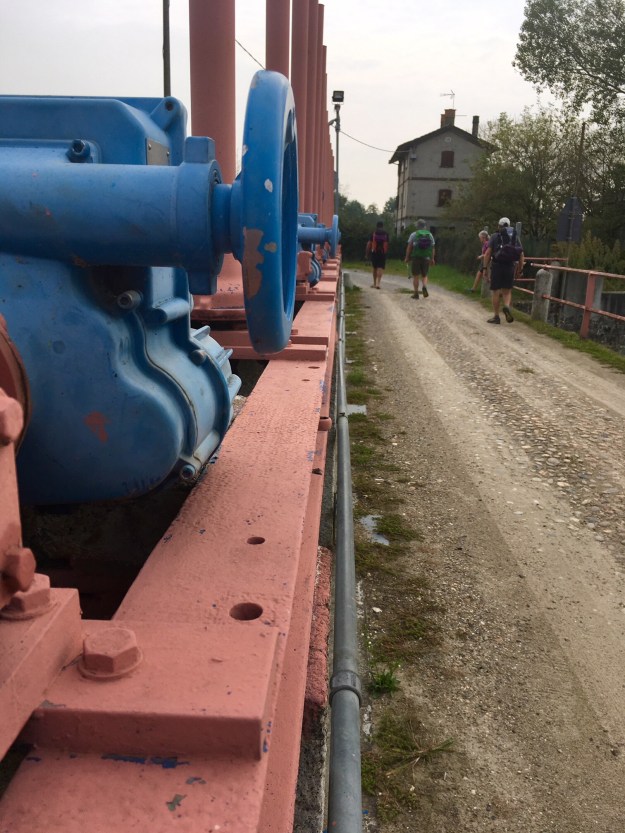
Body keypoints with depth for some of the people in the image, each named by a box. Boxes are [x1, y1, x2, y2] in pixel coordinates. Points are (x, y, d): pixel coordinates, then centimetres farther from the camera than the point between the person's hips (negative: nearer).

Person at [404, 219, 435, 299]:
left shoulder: (414, 235, -1)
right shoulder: (430, 235, 7)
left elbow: (409, 247, -5)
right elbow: (433, 248, 5)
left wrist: (407, 257, -1)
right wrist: (432, 259, 11)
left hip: (415, 258, -2)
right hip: (426, 258, 2)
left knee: (415, 276, 5)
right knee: (424, 275, 13)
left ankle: (416, 293, 4)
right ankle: (424, 287, -14)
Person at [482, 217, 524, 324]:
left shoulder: (495, 236, 3)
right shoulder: (515, 237, 12)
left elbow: (488, 253, -7)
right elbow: (521, 255, 8)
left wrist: (485, 267, -5)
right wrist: (520, 269, 13)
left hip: (497, 266, -2)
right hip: (510, 267, 2)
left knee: (496, 292, 5)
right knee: (507, 291, 14)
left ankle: (496, 317, 6)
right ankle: (507, 306, -15)